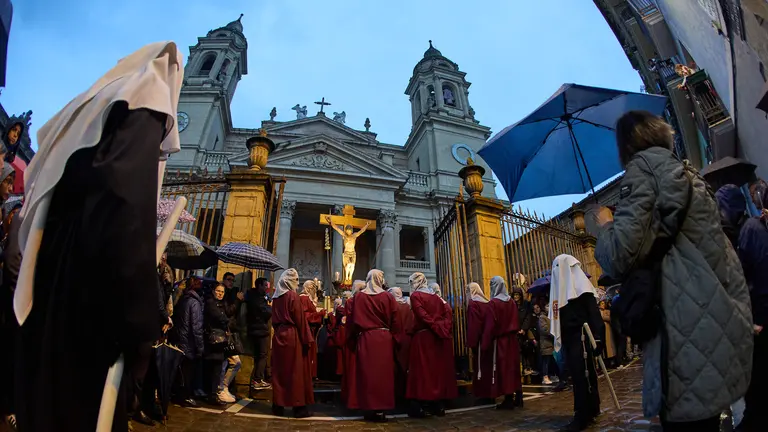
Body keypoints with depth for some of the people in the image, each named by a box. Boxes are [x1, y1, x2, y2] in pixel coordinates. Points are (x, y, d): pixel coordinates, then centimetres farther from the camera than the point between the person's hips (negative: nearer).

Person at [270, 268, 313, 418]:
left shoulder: (276, 297, 9)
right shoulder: (293, 295, -12)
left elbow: (274, 320, 14)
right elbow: (300, 319, -14)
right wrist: (306, 339, -11)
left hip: (278, 335, 7)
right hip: (293, 336, -7)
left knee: (279, 371, 12)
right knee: (296, 371, -1)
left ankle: (278, 405, 18)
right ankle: (299, 407, 3)